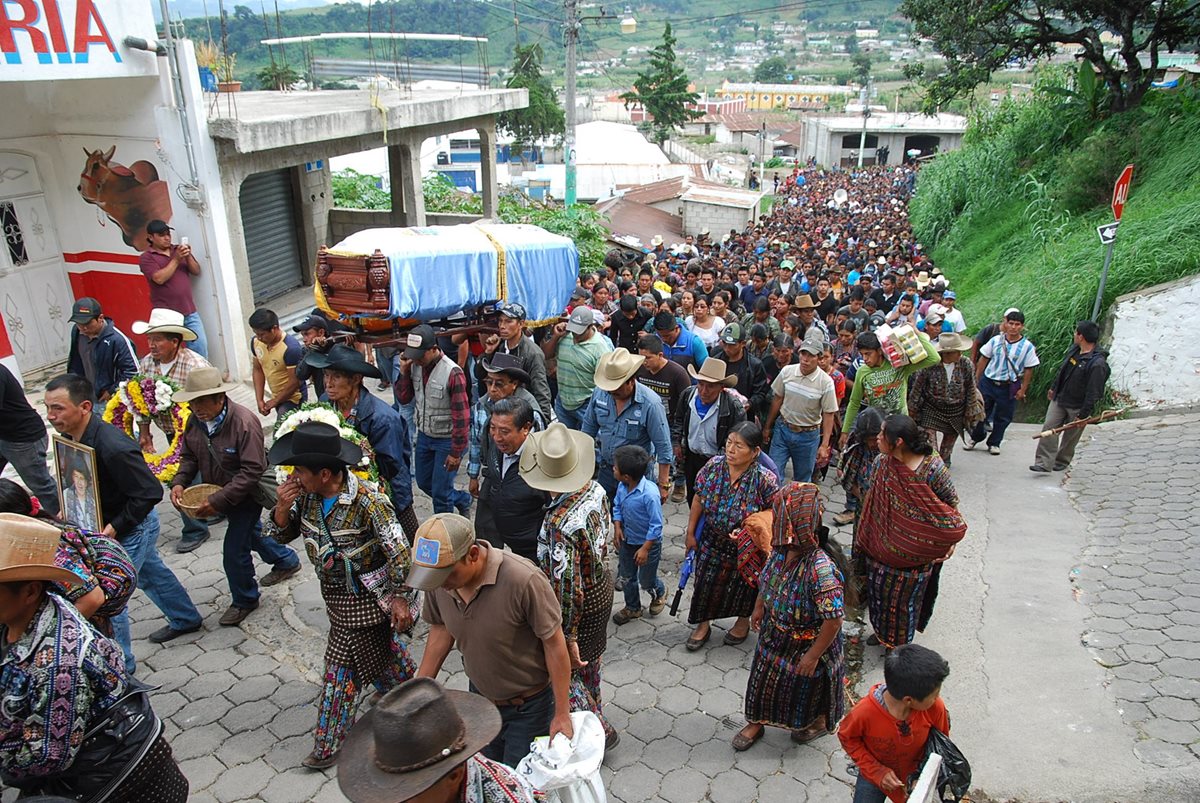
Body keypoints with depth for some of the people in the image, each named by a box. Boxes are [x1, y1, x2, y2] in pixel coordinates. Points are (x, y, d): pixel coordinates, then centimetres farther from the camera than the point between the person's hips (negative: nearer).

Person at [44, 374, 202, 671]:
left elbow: (149, 492, -29)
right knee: (150, 572, 26)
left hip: (132, 527, -9)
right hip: (107, 523, 9)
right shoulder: (72, 437, -7)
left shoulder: (113, 448, -35)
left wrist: (115, 528, -26)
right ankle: (186, 619, 47)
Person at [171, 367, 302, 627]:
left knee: (234, 552, -4)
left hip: (246, 495, -8)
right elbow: (189, 456, 4)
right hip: (219, 494, 8)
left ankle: (244, 600, 22)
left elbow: (252, 471, -32)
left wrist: (218, 500, -35)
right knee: (251, 533, 27)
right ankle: (286, 561, 53)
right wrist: (179, 482, -16)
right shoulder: (195, 421, -8)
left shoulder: (244, 422, -31)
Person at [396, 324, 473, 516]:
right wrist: (404, 372, -14)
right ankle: (462, 500, 44)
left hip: (447, 439, -7)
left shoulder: (452, 373, -26)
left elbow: (461, 416, -22)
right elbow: (404, 399, 3)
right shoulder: (414, 366, -6)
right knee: (424, 483, 22)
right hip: (424, 436, 7)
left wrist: (456, 452, -19)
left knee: (440, 493, 3)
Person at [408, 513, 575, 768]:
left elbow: (554, 644, -25)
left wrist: (562, 715, -17)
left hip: (529, 706, -5)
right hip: (481, 696, 5)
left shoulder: (524, 580, -36)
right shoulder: (437, 578, -18)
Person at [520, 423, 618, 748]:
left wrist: (568, 636, -19)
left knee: (567, 668, 16)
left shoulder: (559, 524, -37)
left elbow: (567, 587, -30)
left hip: (579, 606, -8)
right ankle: (592, 710, 53)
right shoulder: (595, 490, -15)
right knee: (588, 660, 30)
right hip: (602, 587, 8)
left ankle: (598, 730, 33)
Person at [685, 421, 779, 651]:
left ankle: (743, 621, 52)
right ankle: (703, 624, 44)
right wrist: (691, 532, 0)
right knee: (706, 582, 17)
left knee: (743, 586, 21)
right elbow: (698, 499, -5)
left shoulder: (765, 480, -30)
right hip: (713, 541, 3)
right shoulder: (714, 465, -18)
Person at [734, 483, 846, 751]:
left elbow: (834, 619, -32)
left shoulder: (820, 569, -40)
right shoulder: (780, 550, -18)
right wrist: (759, 607, 14)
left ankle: (820, 722, 54)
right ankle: (756, 722, 50)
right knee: (765, 679, 25)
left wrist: (813, 656, -22)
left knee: (808, 687, 23)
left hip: (806, 646, -6)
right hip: (775, 636, 6)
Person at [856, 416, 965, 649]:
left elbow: (951, 502, -10)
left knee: (906, 593, 14)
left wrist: (951, 540, -6)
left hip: (916, 550, -4)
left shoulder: (932, 468, -26)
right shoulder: (881, 463, -12)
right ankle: (882, 631, 44)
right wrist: (864, 539, 7)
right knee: (879, 587, 18)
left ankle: (901, 640, 39)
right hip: (883, 545, 4)